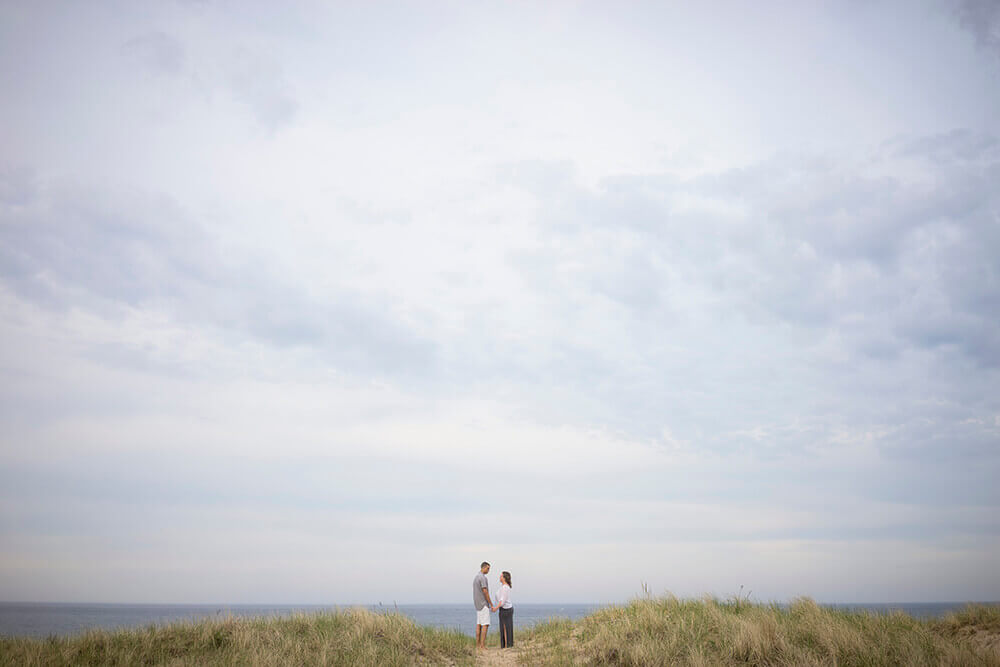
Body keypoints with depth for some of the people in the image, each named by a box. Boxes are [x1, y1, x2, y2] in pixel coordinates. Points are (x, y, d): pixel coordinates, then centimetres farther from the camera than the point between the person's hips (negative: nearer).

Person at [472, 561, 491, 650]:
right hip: (484, 604, -10)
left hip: (478, 605, 10)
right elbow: (485, 592, -22)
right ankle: (482, 645, -13)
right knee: (485, 624, -9)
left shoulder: (476, 578, 16)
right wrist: (491, 604, -13)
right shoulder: (483, 577, -17)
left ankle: (477, 644, 8)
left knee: (479, 624, 9)